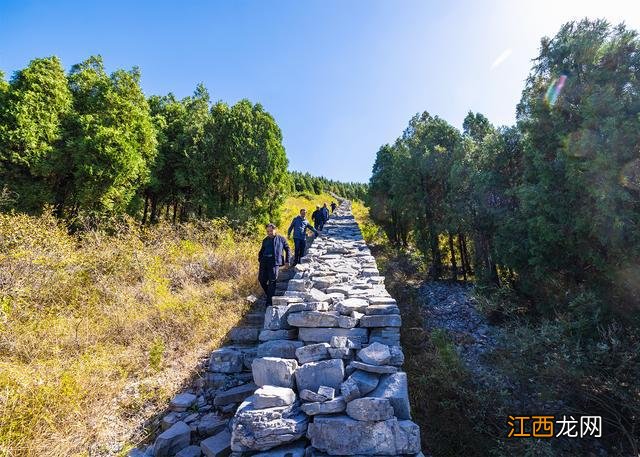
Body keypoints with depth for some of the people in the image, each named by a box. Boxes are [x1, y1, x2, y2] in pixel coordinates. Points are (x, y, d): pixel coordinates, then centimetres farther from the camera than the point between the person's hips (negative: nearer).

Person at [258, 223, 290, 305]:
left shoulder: (281, 239, 8)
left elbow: (287, 249, 13)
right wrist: (260, 259, 9)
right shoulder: (265, 240, 17)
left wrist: (287, 260, 5)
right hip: (264, 261, 4)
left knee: (272, 281, -4)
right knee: (261, 279, 2)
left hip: (274, 262, -4)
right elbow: (261, 251, 24)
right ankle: (269, 294, 26)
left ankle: (270, 301, 4)